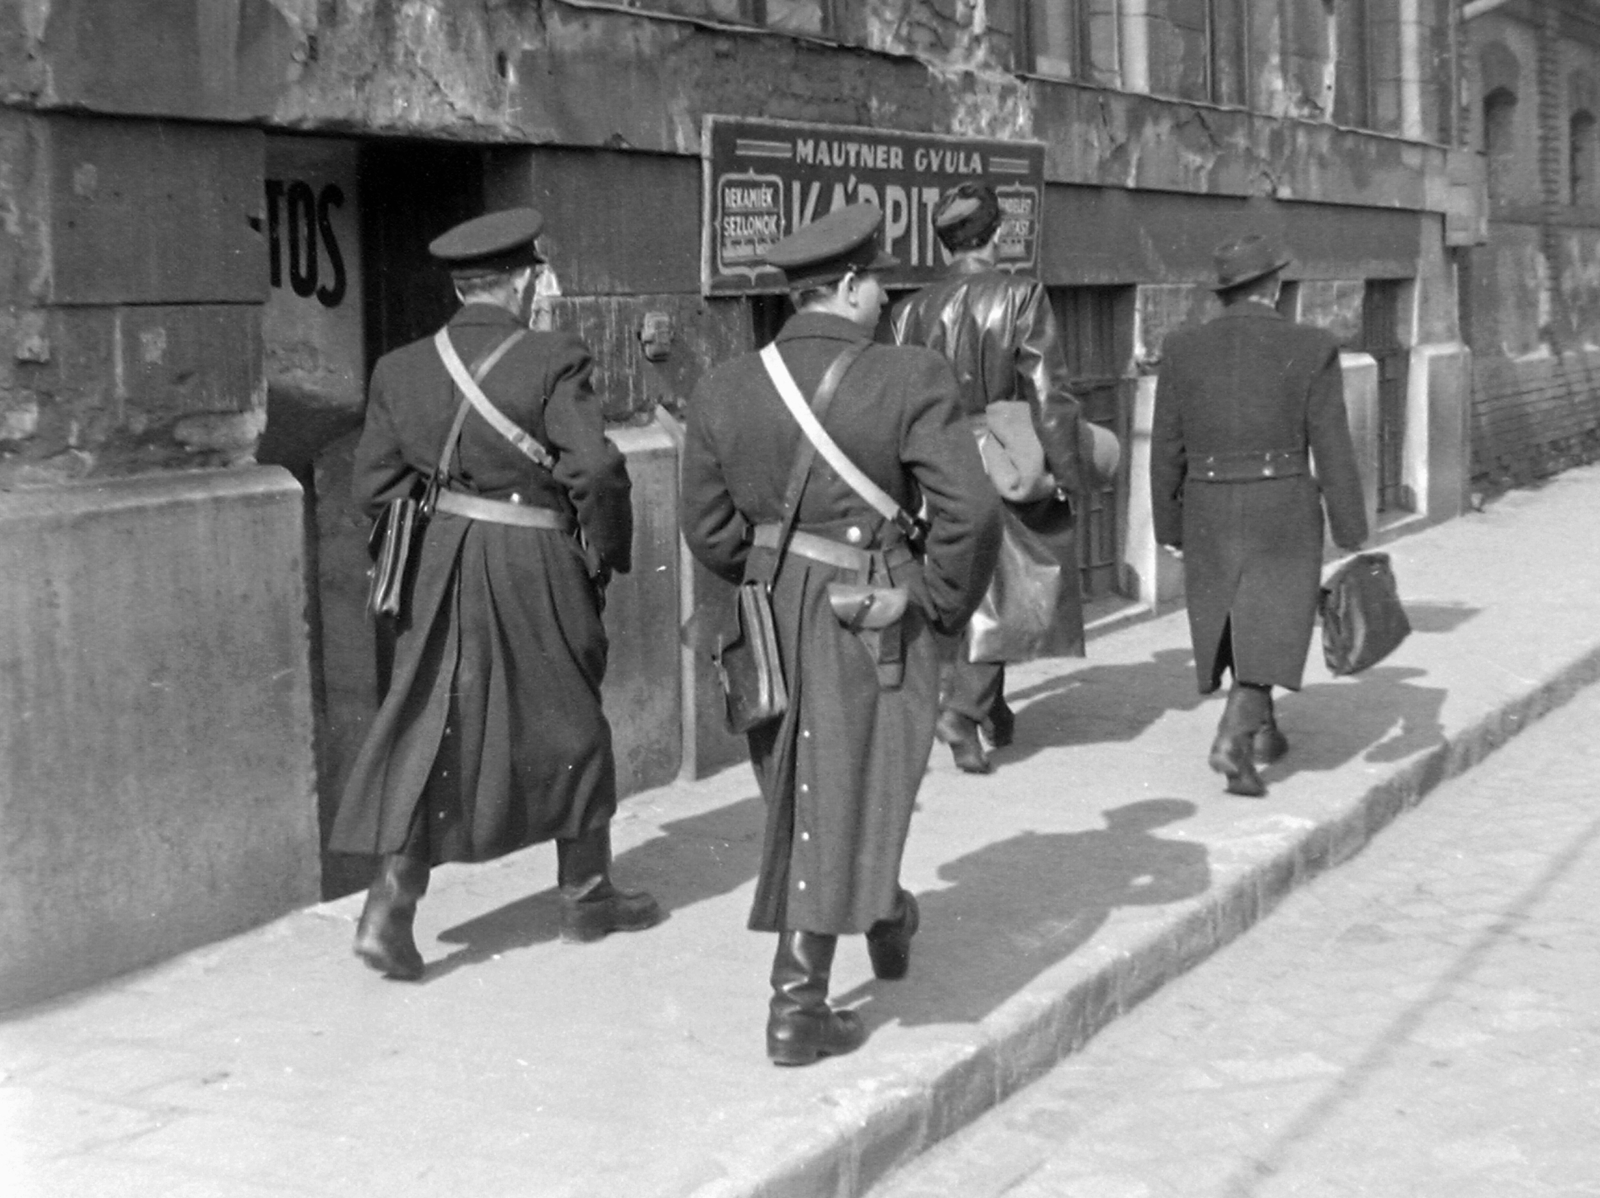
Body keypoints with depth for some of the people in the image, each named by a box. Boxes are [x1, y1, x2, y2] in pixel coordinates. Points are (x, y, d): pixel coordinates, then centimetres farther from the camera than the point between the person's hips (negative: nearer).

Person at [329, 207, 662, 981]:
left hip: (441, 570, 4)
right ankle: (587, 895, 28)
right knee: (570, 727, 14)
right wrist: (606, 554, -5)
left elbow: (375, 485, 5)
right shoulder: (553, 363, -13)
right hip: (536, 569, -4)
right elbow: (596, 470, -20)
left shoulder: (401, 370, 3)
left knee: (430, 731, 8)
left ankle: (391, 907, -1)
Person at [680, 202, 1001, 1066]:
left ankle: (885, 919, 45)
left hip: (772, 616, 5)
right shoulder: (909, 382, -15)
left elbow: (708, 527, 4)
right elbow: (971, 510, -20)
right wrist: (946, 602, -5)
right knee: (837, 803, 7)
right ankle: (797, 1006, 19)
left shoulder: (724, 389, -2)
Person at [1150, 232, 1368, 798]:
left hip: (1209, 513, 3)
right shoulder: (1311, 349, -9)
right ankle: (1232, 740, -16)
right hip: (1284, 513, -3)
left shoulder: (1183, 349, -3)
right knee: (1269, 629, 2)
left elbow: (1167, 449, 1)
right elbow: (1334, 451, -9)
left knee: (1238, 620, 21)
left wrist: (1169, 527, 12)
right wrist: (1352, 538, -3)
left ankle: (1262, 729, 33)